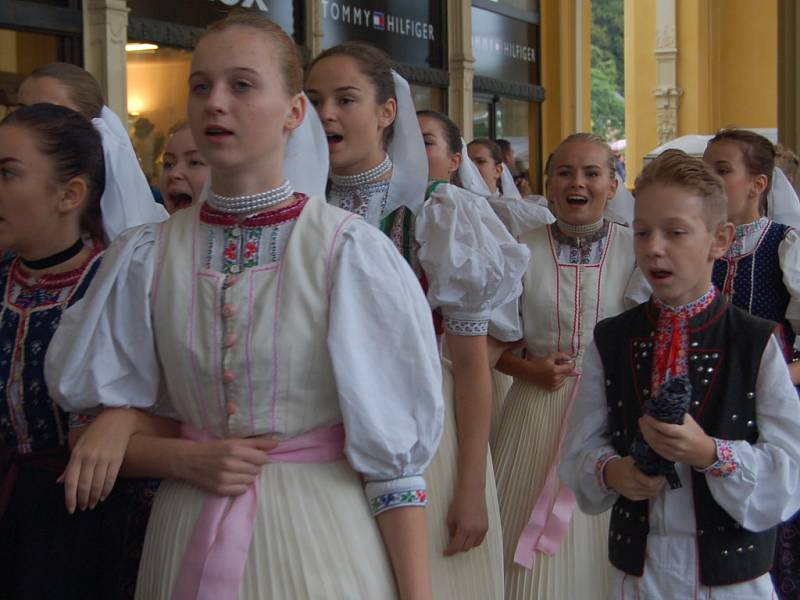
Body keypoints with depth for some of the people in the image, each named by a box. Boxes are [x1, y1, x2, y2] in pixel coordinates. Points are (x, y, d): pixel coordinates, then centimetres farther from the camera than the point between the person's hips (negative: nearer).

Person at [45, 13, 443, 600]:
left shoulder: (349, 251, -12)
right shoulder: (147, 257, -2)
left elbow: (391, 450, -11)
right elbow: (103, 431, 5)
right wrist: (185, 458, -13)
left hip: (318, 529, -3)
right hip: (190, 534, 3)